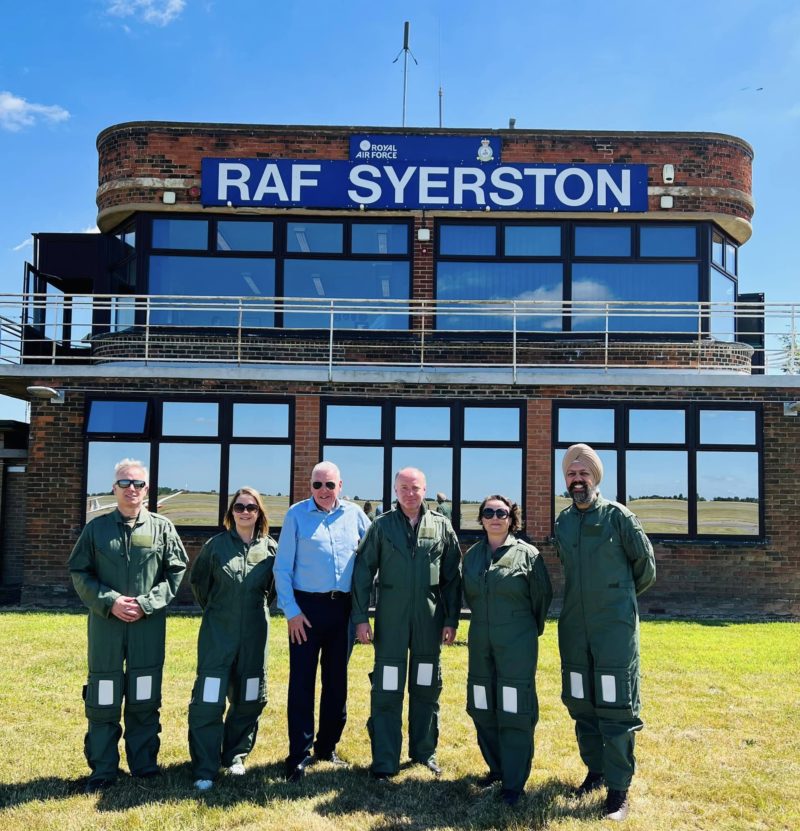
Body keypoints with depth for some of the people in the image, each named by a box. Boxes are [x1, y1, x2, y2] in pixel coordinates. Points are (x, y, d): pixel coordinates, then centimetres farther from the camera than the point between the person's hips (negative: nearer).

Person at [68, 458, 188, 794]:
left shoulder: (162, 528, 3)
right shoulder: (96, 528, 4)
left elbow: (176, 573, 2)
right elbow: (79, 572, 3)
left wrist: (145, 604, -10)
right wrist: (110, 602, -11)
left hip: (149, 625, 0)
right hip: (105, 624, 0)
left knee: (145, 697, 9)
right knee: (103, 699, 5)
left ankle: (144, 763, 23)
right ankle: (102, 769, 17)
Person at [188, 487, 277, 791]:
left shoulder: (271, 548, -1)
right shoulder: (216, 545, -3)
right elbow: (197, 581, 11)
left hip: (254, 635, 2)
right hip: (217, 633, -2)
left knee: (248, 699, 11)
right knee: (208, 700, -6)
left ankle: (235, 755, 30)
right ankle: (205, 769, 4)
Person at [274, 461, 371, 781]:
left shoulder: (354, 514, 5)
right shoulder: (297, 514, -2)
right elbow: (282, 567, -3)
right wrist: (291, 610, -9)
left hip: (343, 607, 3)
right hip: (307, 607, -3)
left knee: (337, 680, 12)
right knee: (302, 680, -2)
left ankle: (327, 747, 26)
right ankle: (299, 755, 8)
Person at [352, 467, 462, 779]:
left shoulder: (442, 526, 5)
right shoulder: (382, 525, 1)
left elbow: (453, 576, 7)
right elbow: (362, 572, 0)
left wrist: (451, 619, 3)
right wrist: (360, 618, -5)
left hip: (429, 619, 2)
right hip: (390, 619, -2)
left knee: (427, 688, 12)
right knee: (387, 690, 1)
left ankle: (425, 751, 27)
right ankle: (384, 760, 11)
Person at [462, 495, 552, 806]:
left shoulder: (527, 554, -7)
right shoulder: (471, 555, 6)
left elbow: (543, 596, 2)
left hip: (517, 644, -5)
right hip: (480, 642, 5)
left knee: (514, 711, -3)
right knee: (483, 708, 12)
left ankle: (514, 783, 7)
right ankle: (496, 767, 30)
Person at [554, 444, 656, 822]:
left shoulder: (617, 516, -7)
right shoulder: (562, 522, 7)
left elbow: (645, 563, 3)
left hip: (615, 625, -5)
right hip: (574, 626, 5)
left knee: (616, 706, -3)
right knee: (581, 703, 13)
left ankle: (618, 788, 6)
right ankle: (595, 770, 29)